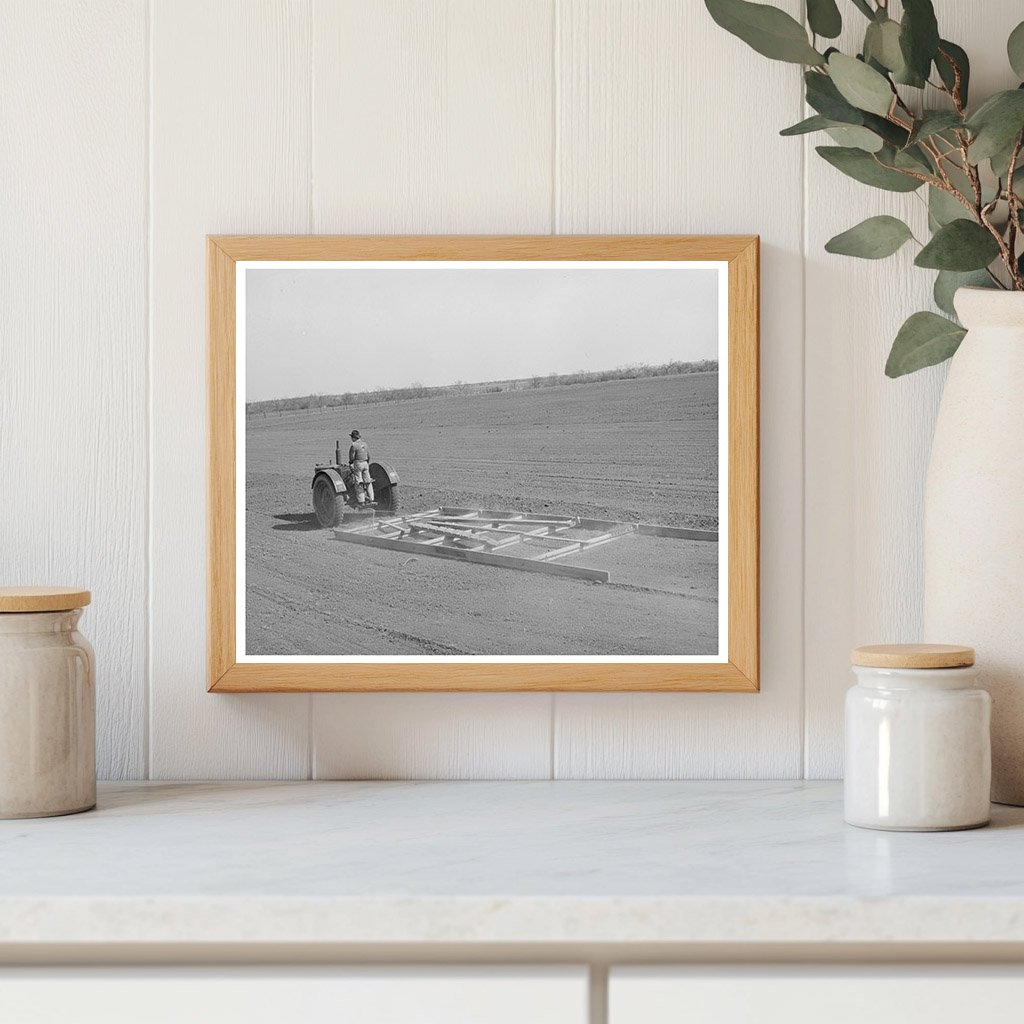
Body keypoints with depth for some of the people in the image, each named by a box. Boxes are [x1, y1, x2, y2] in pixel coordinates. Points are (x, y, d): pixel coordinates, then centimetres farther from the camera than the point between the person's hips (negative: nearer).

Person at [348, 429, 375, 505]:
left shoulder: (353, 445, -13)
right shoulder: (364, 444, 9)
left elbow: (351, 457, -12)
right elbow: (368, 455, 14)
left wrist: (350, 463, 9)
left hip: (357, 464, -6)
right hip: (365, 463, 6)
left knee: (359, 483, -2)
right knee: (368, 482, 10)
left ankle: (361, 501, -4)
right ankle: (371, 500, 10)